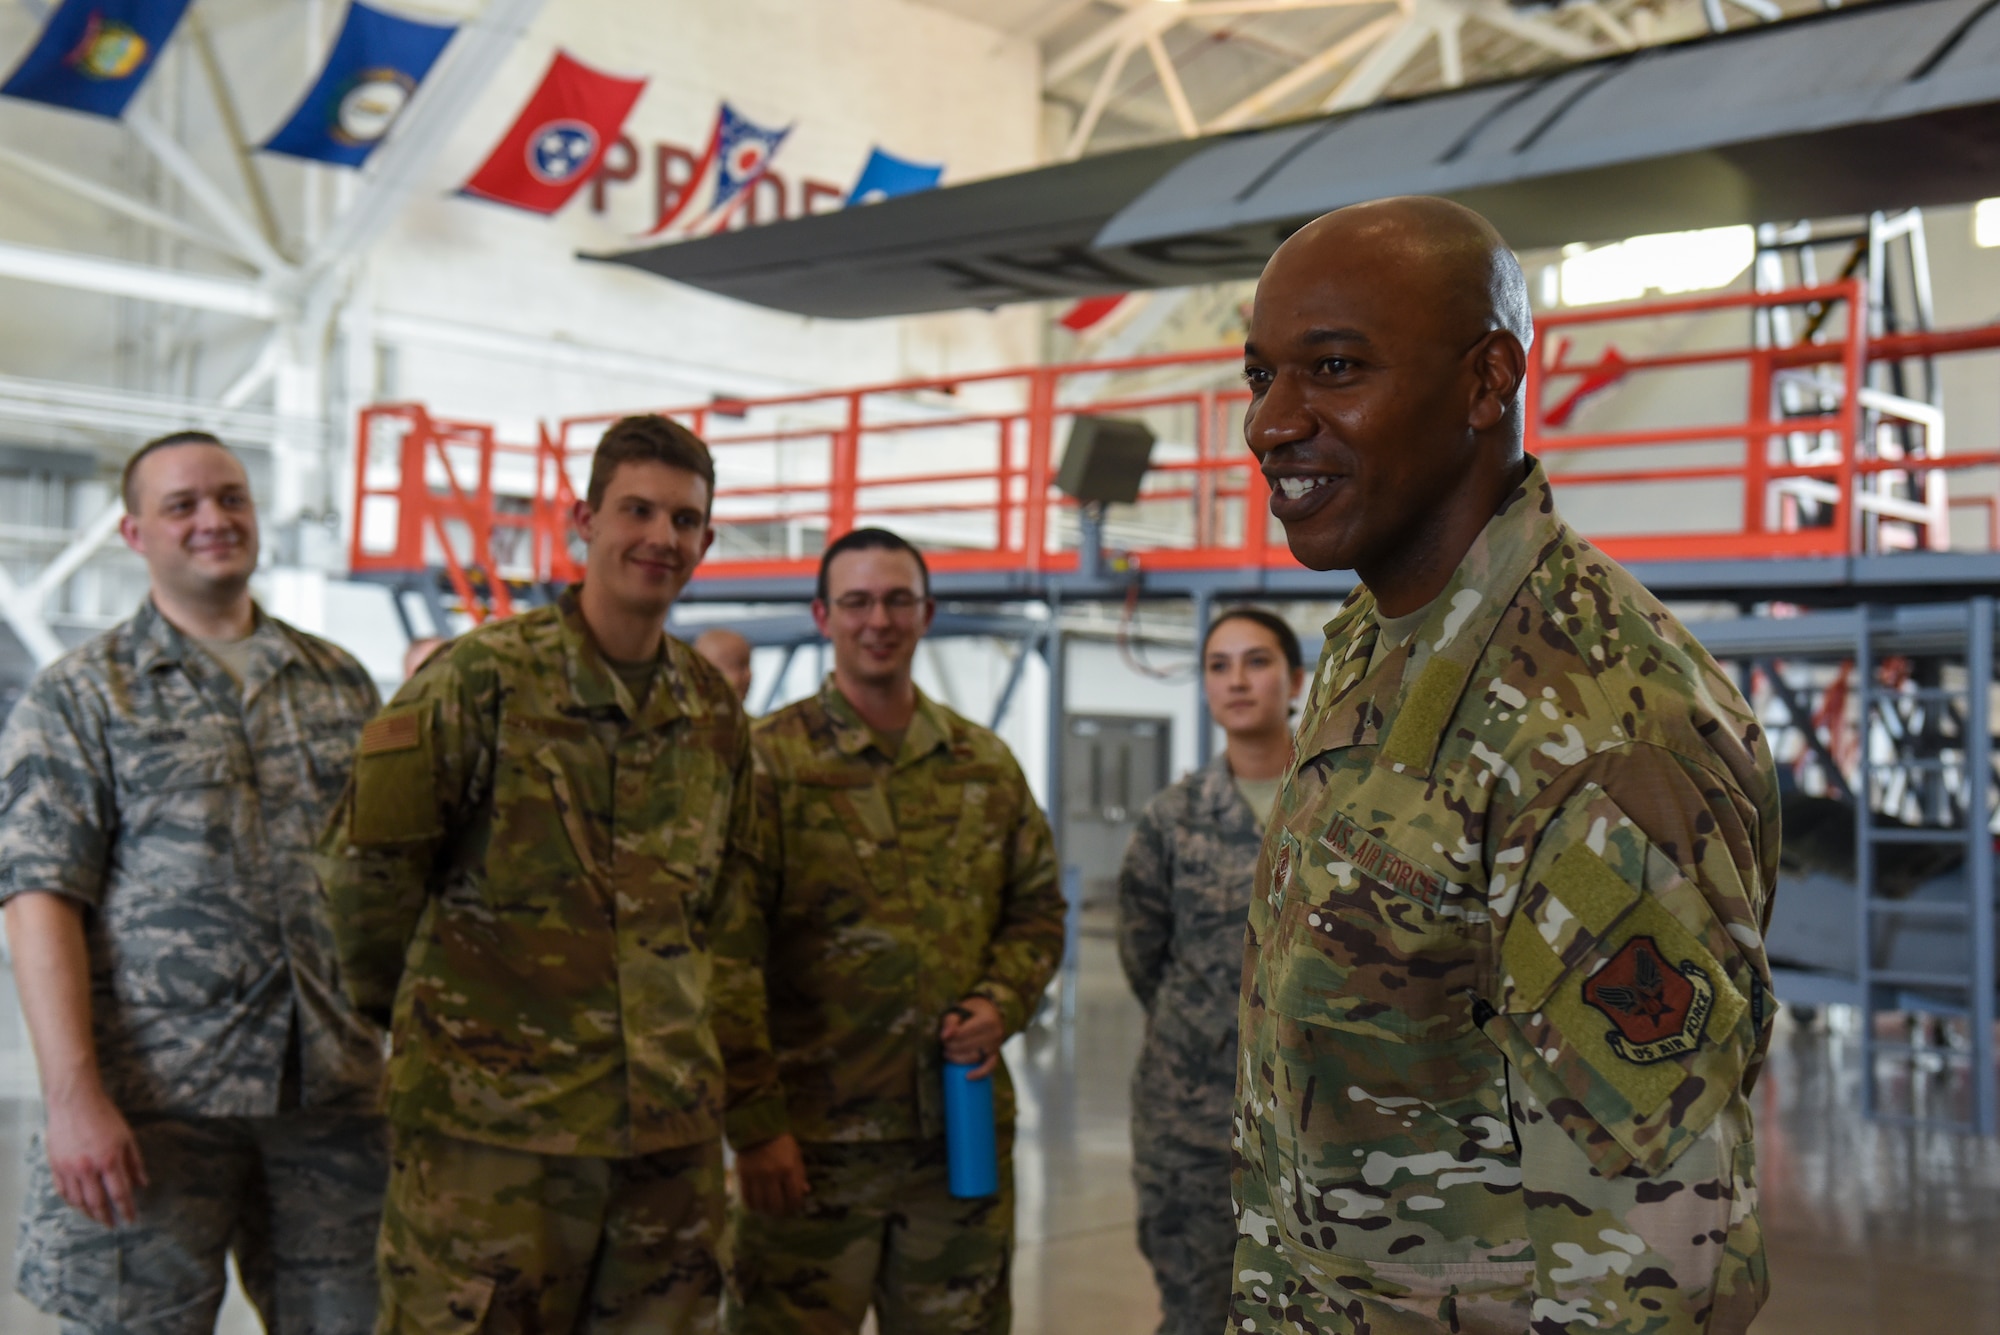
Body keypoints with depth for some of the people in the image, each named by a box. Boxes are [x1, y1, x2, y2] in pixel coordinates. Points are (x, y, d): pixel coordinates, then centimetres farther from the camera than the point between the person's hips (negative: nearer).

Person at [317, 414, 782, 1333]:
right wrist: (409, 1007, 7)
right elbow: (365, 861, -4)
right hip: (490, 1119, -5)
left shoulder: (715, 712, 11)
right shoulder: (481, 677, -7)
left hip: (671, 1127, 6)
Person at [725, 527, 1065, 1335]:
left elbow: (1037, 908, 18)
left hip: (961, 1128, 4)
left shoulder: (985, 765, 10)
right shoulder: (771, 760, -4)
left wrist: (1003, 1002, -3)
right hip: (813, 1137, -4)